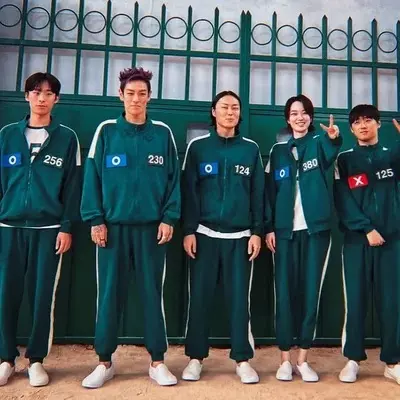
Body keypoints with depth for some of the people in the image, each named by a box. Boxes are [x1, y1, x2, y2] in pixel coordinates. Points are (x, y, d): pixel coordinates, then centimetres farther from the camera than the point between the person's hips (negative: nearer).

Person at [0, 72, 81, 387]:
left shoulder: (67, 137, 4)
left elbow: (72, 186, 1)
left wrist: (67, 227, -5)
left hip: (49, 228, -1)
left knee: (43, 295, 2)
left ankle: (36, 360, 17)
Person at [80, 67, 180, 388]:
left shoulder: (163, 133, 5)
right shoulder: (106, 131, 4)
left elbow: (173, 178, 4)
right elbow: (92, 177, 1)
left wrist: (169, 218, -4)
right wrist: (95, 219, -6)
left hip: (152, 227, 0)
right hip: (112, 226, 0)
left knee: (153, 293, 6)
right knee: (109, 293, 6)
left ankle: (158, 362, 19)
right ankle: (104, 362, 21)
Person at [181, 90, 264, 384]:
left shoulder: (251, 149, 8)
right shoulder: (198, 147, 5)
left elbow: (258, 194, 7)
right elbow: (188, 191, 1)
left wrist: (257, 232, 0)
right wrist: (188, 230, -6)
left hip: (240, 236, 1)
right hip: (204, 233, 0)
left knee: (240, 297, 4)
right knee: (200, 296, 4)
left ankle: (243, 360, 16)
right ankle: (196, 358, 17)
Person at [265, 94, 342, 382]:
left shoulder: (318, 143, 5)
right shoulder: (278, 151, 11)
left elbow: (329, 156, -21)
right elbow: (270, 191, 8)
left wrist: (334, 139, -44)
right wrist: (269, 227, -2)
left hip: (316, 228, -1)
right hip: (285, 229, 1)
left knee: (311, 290, 3)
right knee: (285, 291, 2)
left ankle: (303, 359, 14)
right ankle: (285, 359, 13)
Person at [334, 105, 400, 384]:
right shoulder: (345, 160, 7)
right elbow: (343, 201, -3)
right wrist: (366, 229, -13)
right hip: (357, 239, -1)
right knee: (356, 300, 1)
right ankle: (353, 359, 12)